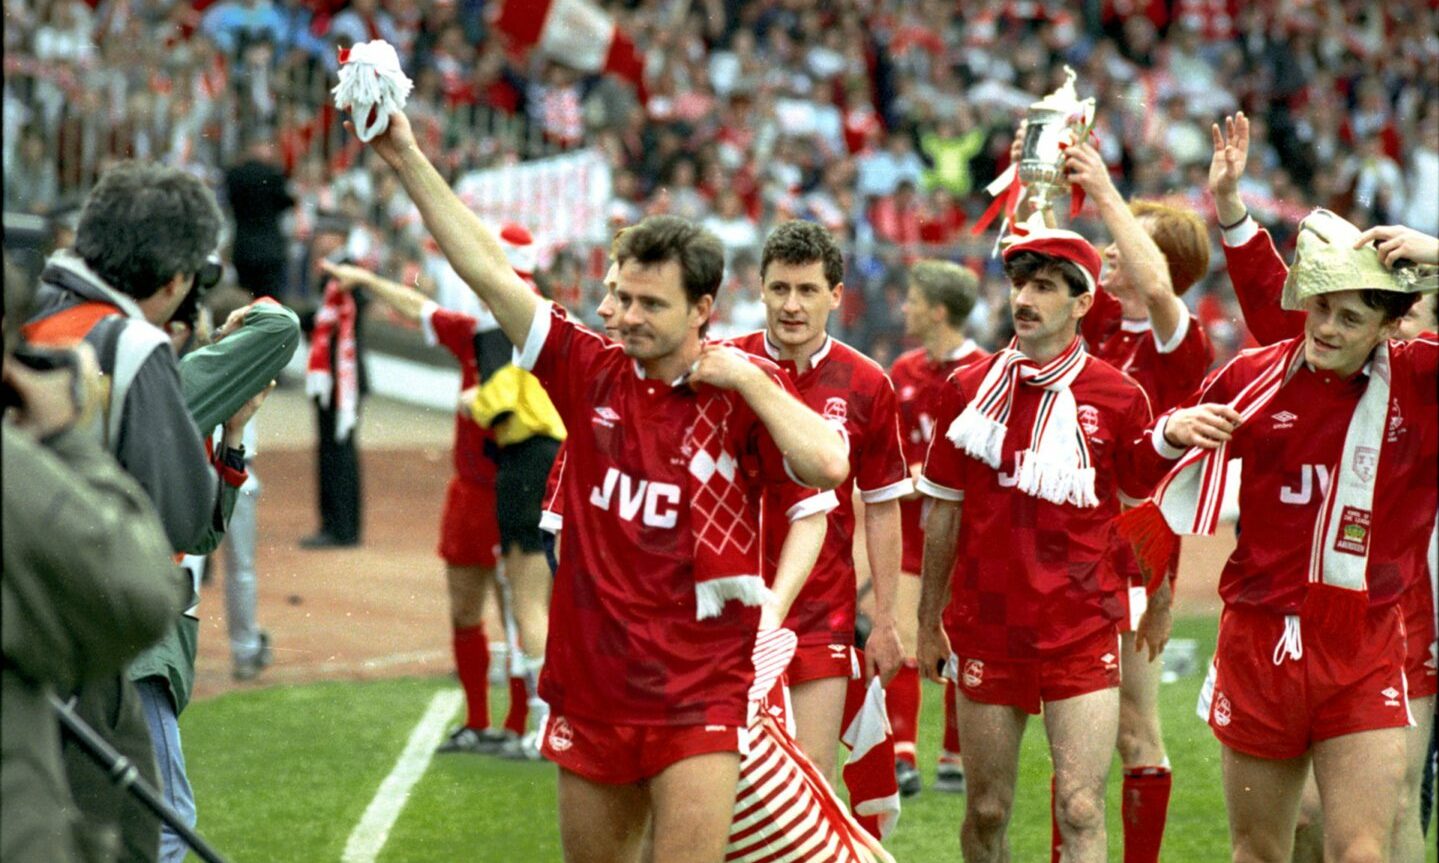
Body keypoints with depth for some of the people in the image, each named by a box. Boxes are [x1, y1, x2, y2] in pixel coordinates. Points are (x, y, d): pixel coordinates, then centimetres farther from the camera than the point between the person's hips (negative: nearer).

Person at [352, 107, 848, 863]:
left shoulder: (742, 392, -6)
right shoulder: (590, 373, 2)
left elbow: (827, 466, -22)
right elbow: (489, 272, 1)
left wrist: (747, 378, -16)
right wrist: (407, 160, -3)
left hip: (697, 696, -4)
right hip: (591, 688, 4)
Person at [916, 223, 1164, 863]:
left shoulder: (1116, 397, -3)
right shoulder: (968, 389, 3)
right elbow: (943, 515, 11)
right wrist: (928, 623, 12)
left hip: (1083, 633, -2)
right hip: (986, 631, 2)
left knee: (1081, 811, -10)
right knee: (986, 811, 8)